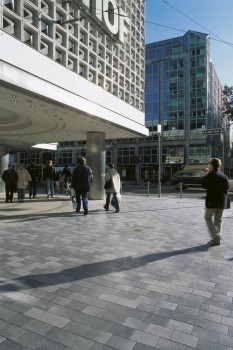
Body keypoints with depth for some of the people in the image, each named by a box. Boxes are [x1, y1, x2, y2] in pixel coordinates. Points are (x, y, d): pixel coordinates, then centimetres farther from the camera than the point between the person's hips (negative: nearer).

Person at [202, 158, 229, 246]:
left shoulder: (211, 175, -11)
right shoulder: (223, 176, 9)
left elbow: (204, 185, -7)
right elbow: (227, 187, 11)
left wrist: (206, 175, 1)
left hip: (212, 200, -7)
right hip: (222, 200, 7)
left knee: (208, 218, 3)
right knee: (218, 220, 13)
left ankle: (216, 237, -8)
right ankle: (216, 238, 18)